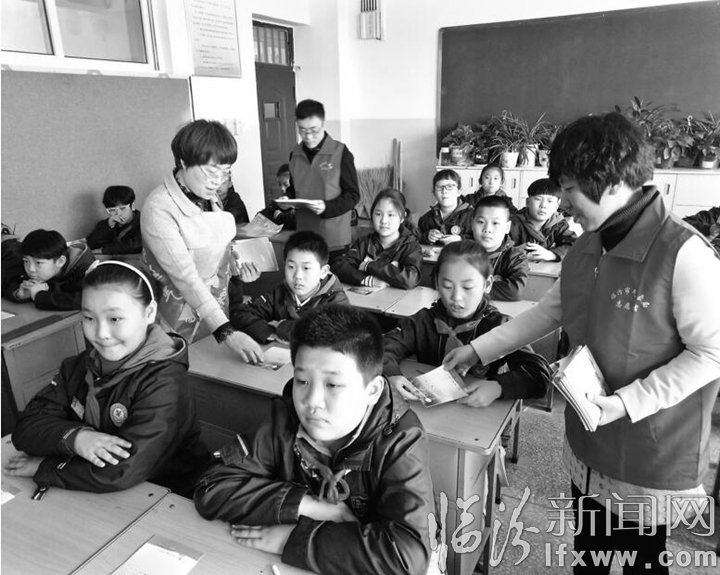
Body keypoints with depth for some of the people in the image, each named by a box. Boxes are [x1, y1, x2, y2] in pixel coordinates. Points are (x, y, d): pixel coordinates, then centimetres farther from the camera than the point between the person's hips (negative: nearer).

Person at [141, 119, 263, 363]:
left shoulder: (209, 196, 0)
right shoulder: (159, 209, -22)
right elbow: (185, 278, -28)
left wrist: (238, 267, -6)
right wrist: (226, 332, -34)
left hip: (219, 310, 7)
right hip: (184, 324, -6)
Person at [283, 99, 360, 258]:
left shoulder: (340, 153, -7)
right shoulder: (295, 154, 8)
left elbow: (353, 195, -6)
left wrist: (327, 207, -20)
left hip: (334, 239, -4)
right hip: (304, 237, 4)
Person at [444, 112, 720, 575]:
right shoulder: (589, 246, 1)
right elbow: (551, 310, 10)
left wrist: (626, 402, -23)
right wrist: (479, 350, 9)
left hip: (650, 465, -6)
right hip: (587, 449, 6)